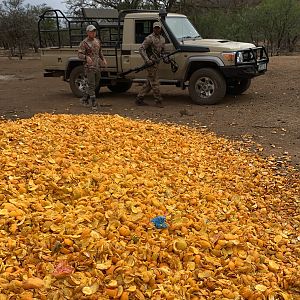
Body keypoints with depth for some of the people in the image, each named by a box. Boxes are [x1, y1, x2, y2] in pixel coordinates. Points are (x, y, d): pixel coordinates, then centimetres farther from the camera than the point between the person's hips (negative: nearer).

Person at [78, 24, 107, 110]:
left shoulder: (97, 41, 13)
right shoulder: (84, 43, -8)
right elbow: (80, 54, -13)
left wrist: (103, 59, 11)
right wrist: (86, 57, -32)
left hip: (97, 67, 7)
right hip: (89, 67, -7)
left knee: (95, 84, 13)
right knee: (91, 85, -6)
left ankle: (84, 99, 28)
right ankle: (93, 104, -2)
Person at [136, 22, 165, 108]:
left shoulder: (162, 39, 15)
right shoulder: (149, 38, -10)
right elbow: (141, 49, -14)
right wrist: (147, 60, -22)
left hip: (156, 62, 9)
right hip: (151, 63, -8)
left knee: (149, 83, 11)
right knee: (155, 83, -6)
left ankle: (139, 99, 18)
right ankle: (158, 101, 0)